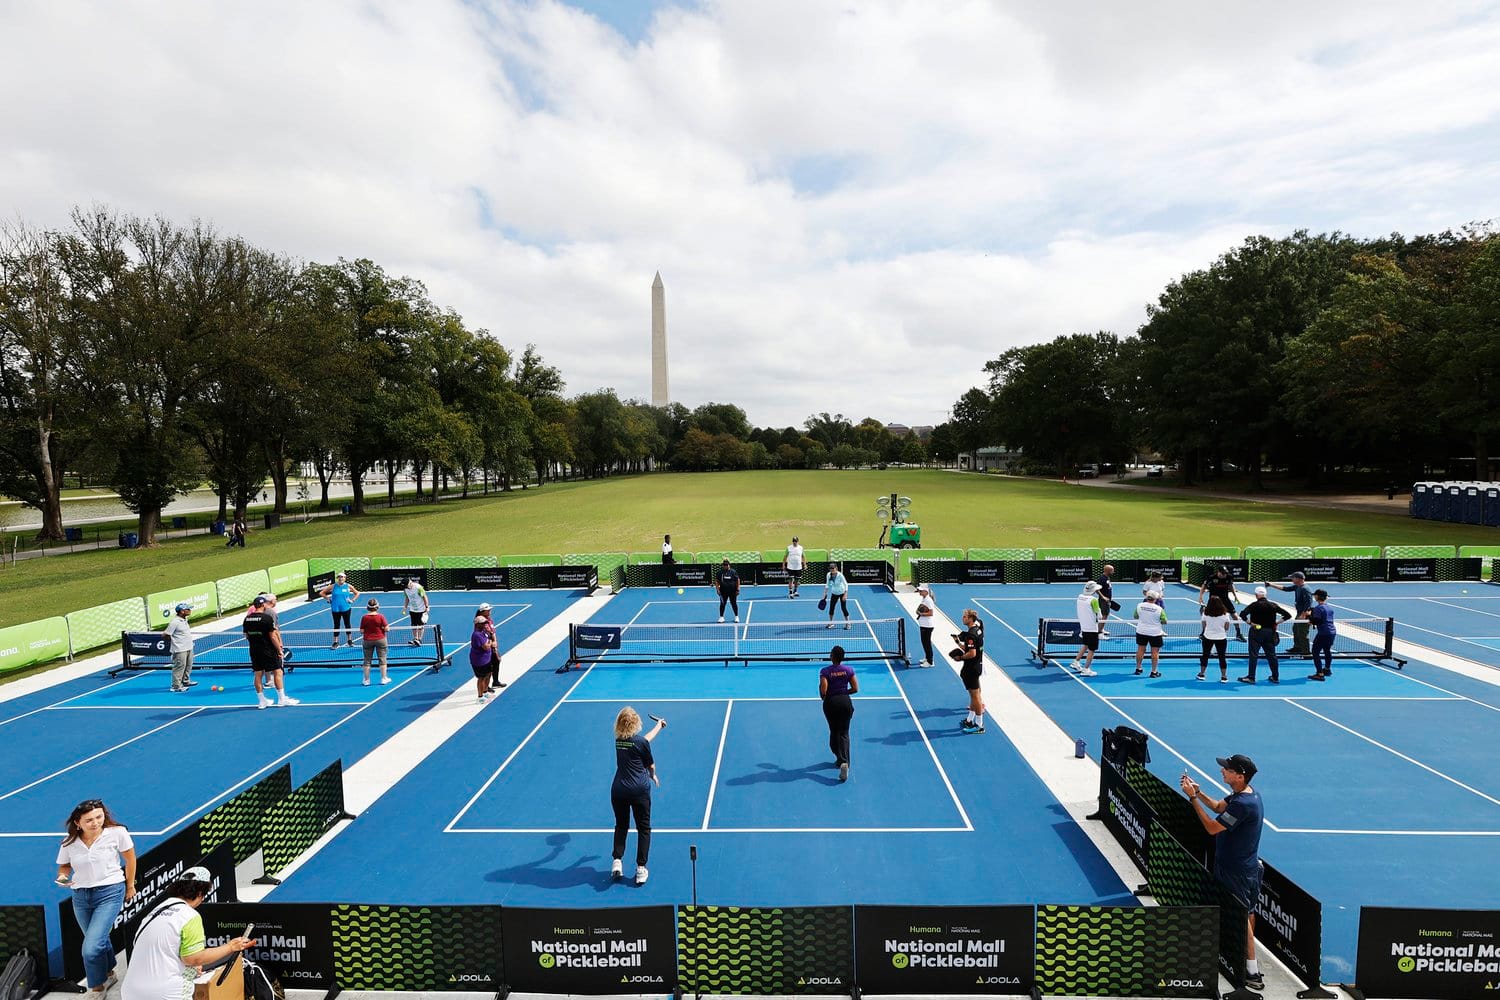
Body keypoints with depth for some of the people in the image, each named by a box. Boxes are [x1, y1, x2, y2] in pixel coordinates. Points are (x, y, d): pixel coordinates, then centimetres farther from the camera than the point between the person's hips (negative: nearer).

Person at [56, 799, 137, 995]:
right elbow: (64, 866, 11)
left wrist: (130, 886, 6)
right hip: (80, 896, 5)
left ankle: (97, 988, 11)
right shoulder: (69, 842, -5)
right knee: (99, 941, 19)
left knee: (91, 948, -14)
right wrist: (62, 877, -12)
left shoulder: (117, 832, -15)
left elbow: (130, 859, -2)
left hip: (110, 893, -4)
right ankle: (108, 974, 46)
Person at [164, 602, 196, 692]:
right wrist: (176, 642, -3)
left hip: (189, 648, 9)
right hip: (180, 650, -9)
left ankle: (186, 681, 35)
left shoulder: (185, 619, 7)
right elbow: (167, 636, -17)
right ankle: (176, 686, 5)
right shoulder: (175, 622, -21)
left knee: (188, 666, 20)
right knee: (179, 667, -3)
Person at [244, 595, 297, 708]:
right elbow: (273, 636, -15)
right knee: (277, 672, 3)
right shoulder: (267, 618, -16)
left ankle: (261, 701, 18)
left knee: (258, 674, 11)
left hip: (254, 651, 6)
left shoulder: (247, 619, 4)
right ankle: (282, 699, 7)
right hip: (268, 650, -6)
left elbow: (247, 636, 11)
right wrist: (279, 650, -8)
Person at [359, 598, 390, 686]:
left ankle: (366, 680, 15)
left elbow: (361, 631, -6)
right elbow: (387, 629, -12)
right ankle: (384, 678, 13)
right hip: (380, 639, -1)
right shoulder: (381, 617, -12)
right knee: (382, 659, 9)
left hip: (368, 641, 1)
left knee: (367, 660, 11)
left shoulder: (364, 617, -8)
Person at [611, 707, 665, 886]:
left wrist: (658, 726, 37)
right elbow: (651, 766, 2)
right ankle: (641, 868, 7)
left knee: (621, 826, 20)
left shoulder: (618, 740, 4)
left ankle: (617, 861, 10)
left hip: (618, 790, 4)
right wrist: (653, 776, 25)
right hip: (639, 790, -4)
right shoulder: (641, 742, -12)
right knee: (643, 828, 9)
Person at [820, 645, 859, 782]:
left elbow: (823, 689, -19)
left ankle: (840, 759, 18)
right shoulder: (849, 670, -3)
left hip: (830, 703, -1)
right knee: (844, 733, 6)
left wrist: (824, 698, 1)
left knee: (834, 732, 16)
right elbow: (855, 689, -4)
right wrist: (844, 692, 10)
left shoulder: (825, 671, -11)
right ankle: (844, 762, -9)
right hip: (845, 702, 1)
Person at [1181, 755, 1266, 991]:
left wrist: (1193, 798, -22)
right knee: (1248, 912, 22)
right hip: (1248, 865, 10)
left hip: (1237, 871, -10)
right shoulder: (1248, 793, 0)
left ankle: (1252, 973, 9)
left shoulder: (1242, 804, -31)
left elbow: (1212, 828, -24)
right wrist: (1198, 791, 0)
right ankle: (1248, 957, 40)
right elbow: (1218, 806, 14)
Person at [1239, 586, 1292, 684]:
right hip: (1270, 632, 4)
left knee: (1253, 655, 0)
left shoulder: (1254, 605, -10)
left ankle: (1251, 677, 1)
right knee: (1271, 655, 13)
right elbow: (1288, 615, 5)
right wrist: (1277, 622, 4)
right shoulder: (1273, 606, 3)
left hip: (1256, 631, -4)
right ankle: (1276, 677, 20)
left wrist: (1249, 622, -11)